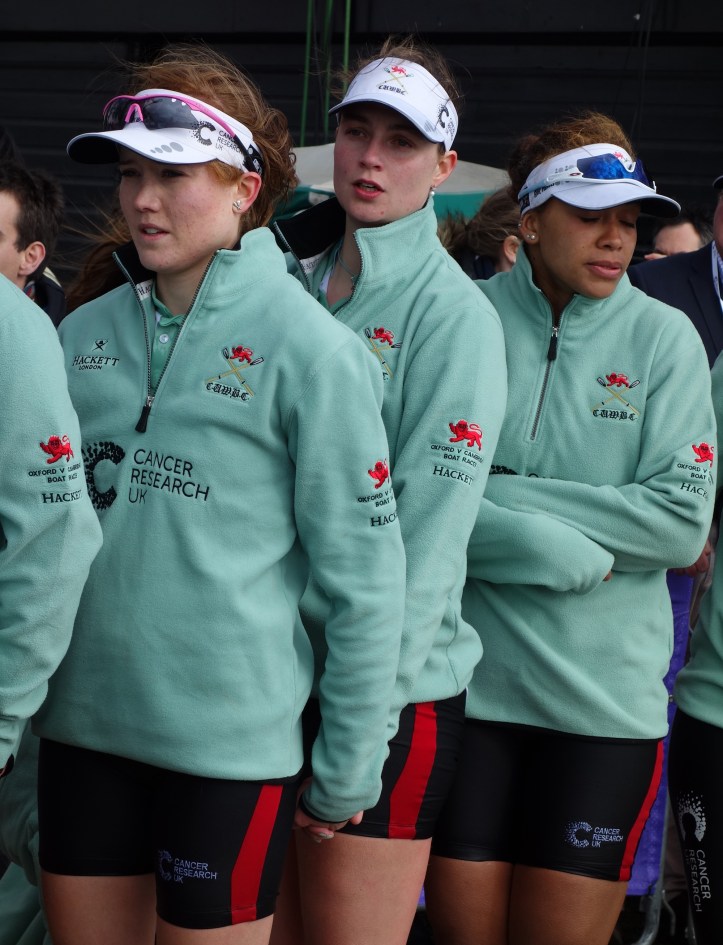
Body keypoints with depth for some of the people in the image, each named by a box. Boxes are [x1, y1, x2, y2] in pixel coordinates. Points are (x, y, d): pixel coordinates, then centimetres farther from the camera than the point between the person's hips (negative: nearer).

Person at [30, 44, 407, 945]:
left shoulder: (311, 348, -10)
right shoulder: (84, 333, 4)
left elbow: (365, 575, -8)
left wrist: (349, 765, -6)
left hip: (229, 742, -5)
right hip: (82, 726, 5)